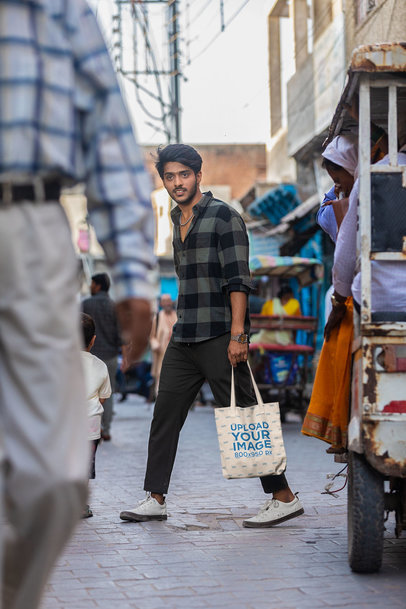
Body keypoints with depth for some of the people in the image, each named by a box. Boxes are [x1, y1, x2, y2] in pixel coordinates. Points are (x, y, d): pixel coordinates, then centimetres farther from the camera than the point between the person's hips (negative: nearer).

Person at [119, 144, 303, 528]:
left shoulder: (223, 216, -7)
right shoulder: (178, 221, 17)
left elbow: (238, 280, -14)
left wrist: (237, 335, -21)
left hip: (219, 336, -8)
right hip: (183, 339, 8)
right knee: (164, 416, 6)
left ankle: (284, 498, 2)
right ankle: (155, 499, 14)